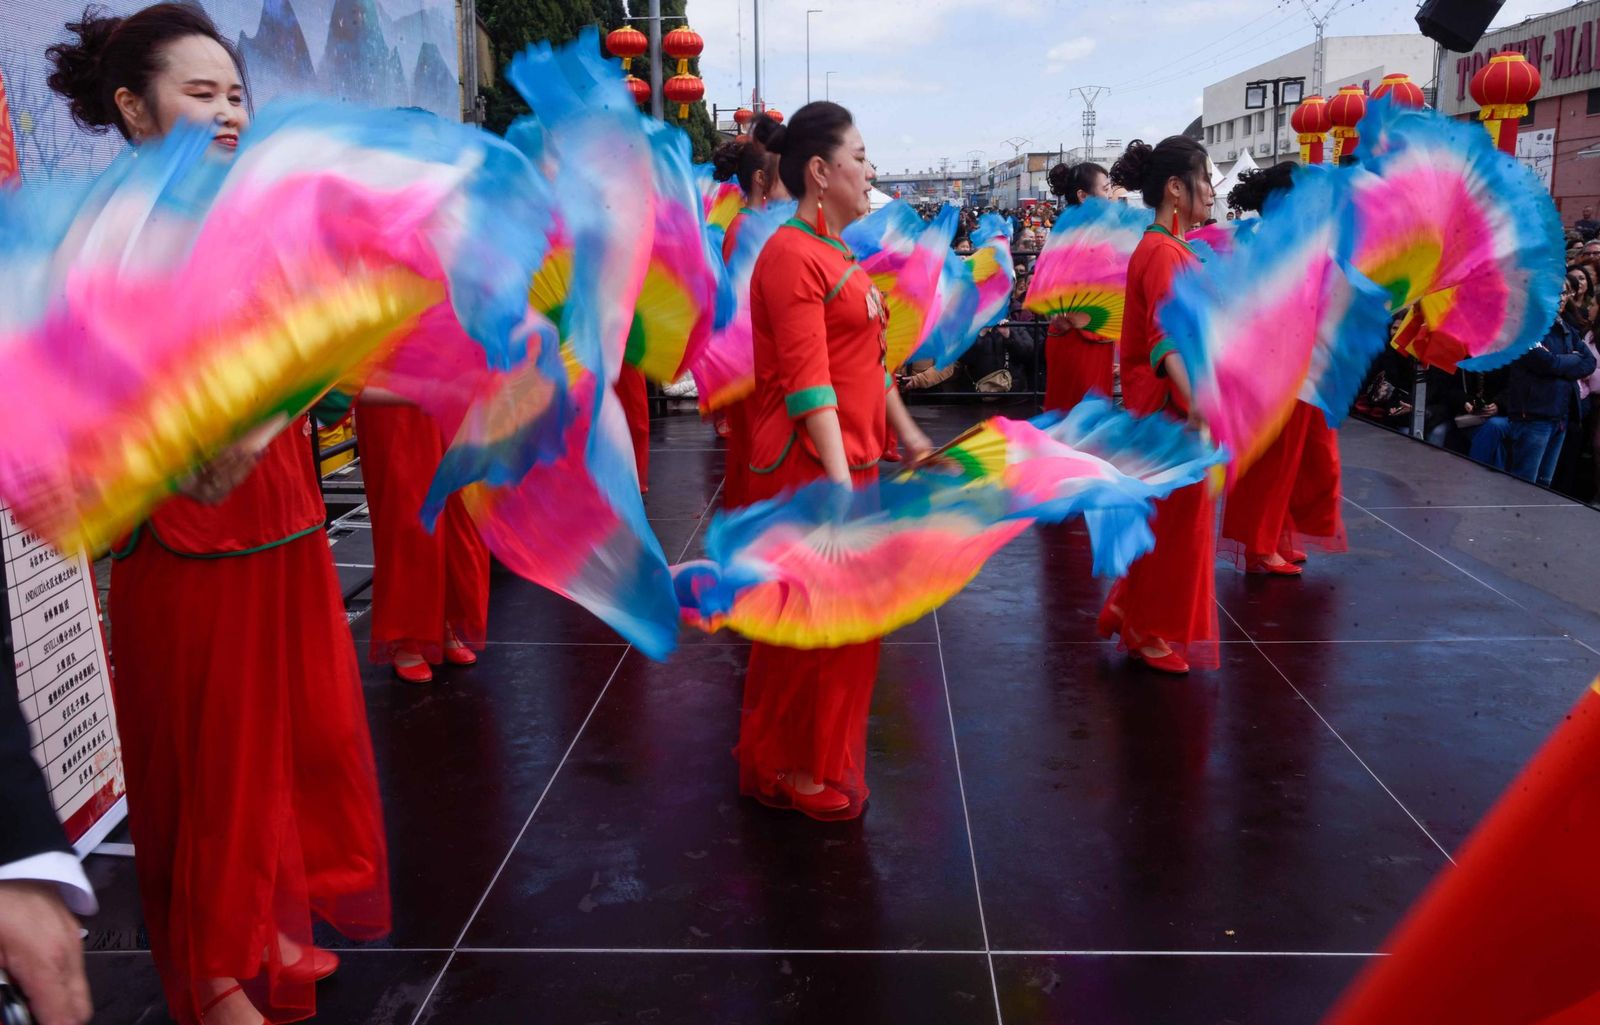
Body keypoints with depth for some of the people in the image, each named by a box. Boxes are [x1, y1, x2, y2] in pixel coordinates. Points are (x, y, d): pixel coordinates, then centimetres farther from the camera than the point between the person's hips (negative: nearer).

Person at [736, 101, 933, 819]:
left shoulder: (836, 254, 15)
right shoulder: (793, 255, -15)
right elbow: (808, 384, -23)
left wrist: (907, 435, 18)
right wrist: (840, 486, -28)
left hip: (850, 458, 9)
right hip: (808, 466, -9)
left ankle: (822, 757, 32)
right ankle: (785, 769, 19)